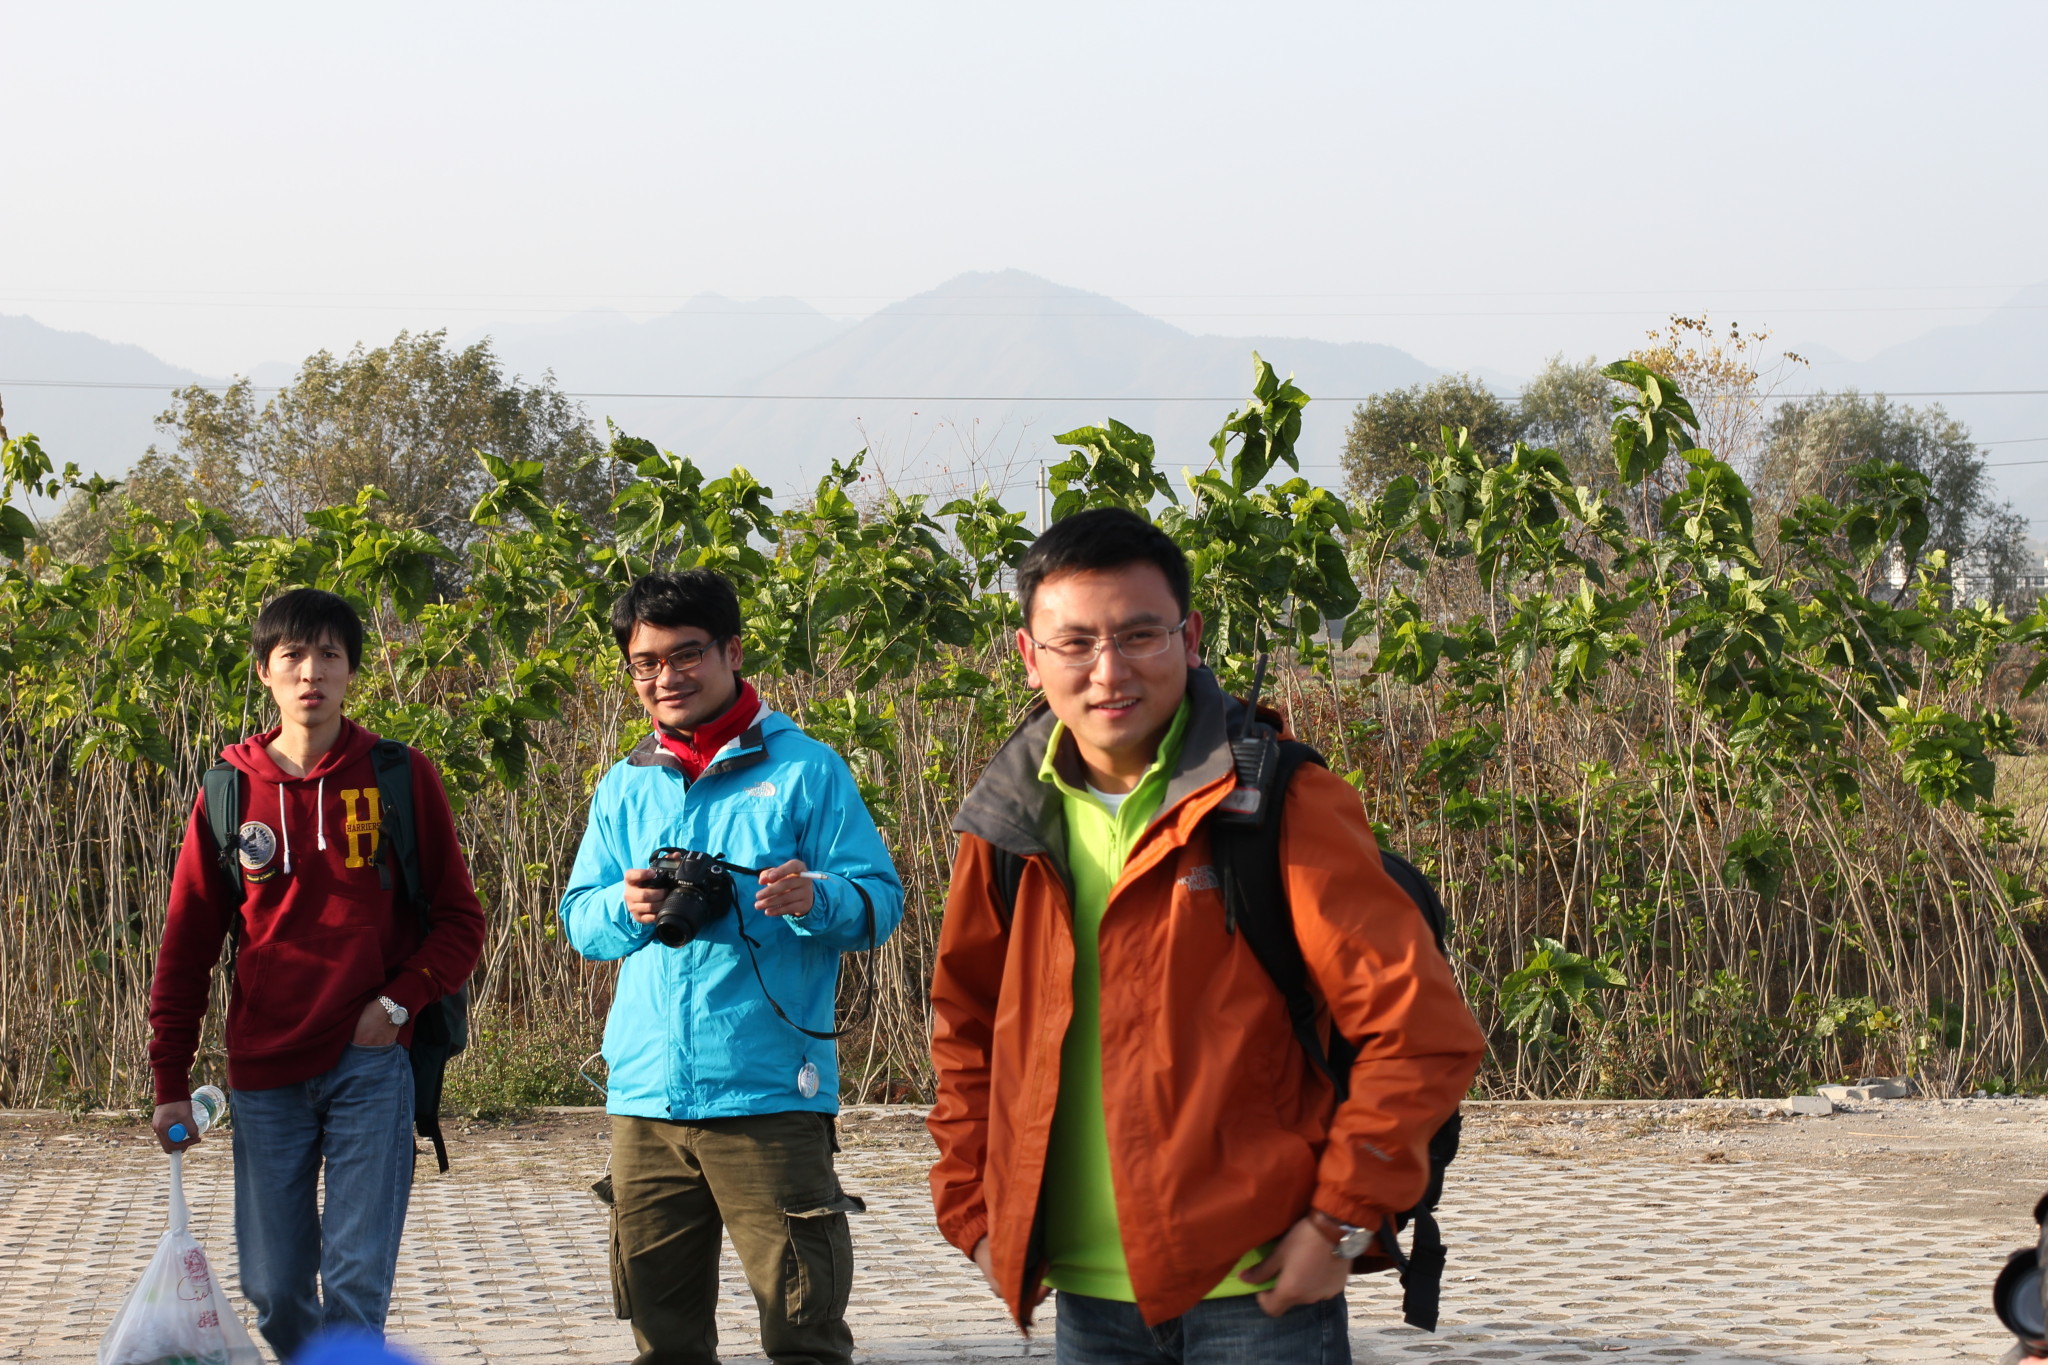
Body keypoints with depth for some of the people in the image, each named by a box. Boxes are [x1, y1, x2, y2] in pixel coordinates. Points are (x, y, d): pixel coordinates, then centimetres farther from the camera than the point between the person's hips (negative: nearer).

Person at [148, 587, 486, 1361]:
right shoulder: (231, 788, 5)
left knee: (356, 1282, -8)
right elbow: (187, 944, 10)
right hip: (264, 1075, 2)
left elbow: (459, 918, 5)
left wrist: (401, 1001, -10)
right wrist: (171, 1081, 7)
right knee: (272, 1289, 4)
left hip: (370, 1066, -2)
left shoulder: (401, 777, 1)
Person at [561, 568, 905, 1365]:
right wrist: (625, 907, -8)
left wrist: (817, 899, -24)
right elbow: (579, 918, 15)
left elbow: (880, 900, -2)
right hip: (646, 1091, 5)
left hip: (769, 1090, -5)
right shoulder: (624, 787, 15)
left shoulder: (803, 769, 2)